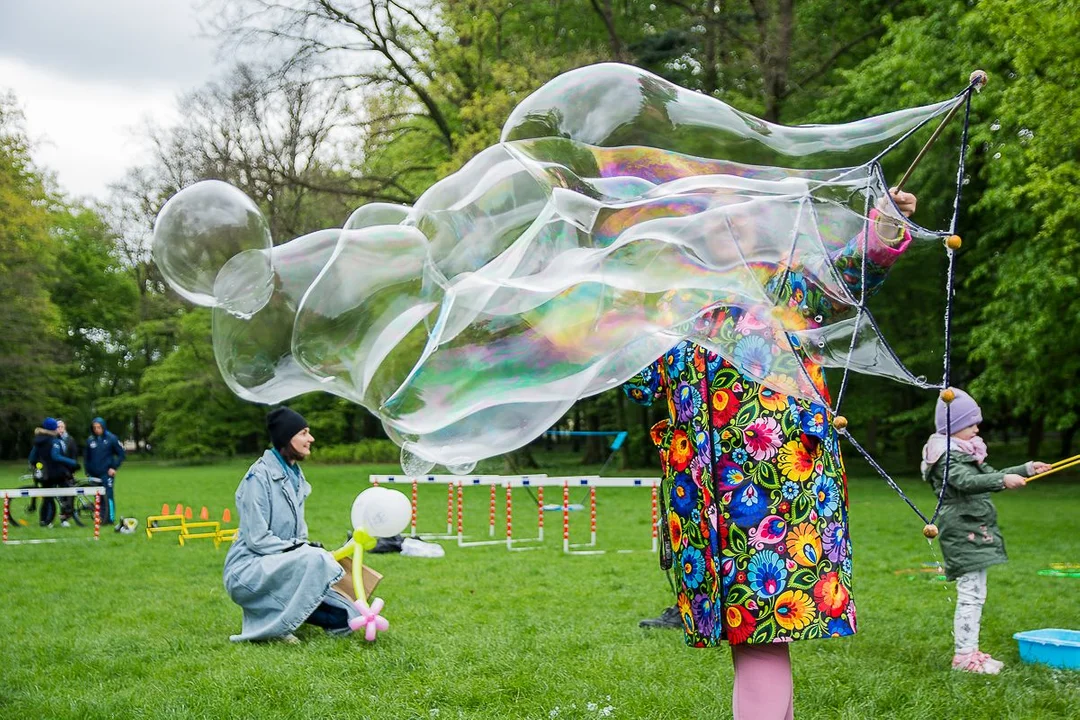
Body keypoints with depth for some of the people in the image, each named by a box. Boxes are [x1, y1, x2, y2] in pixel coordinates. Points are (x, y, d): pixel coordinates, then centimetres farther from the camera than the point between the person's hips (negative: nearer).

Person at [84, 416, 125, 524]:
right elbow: (87, 458, 15)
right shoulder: (90, 440, 7)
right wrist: (87, 471, 10)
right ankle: (101, 518, 12)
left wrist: (114, 467, -6)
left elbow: (122, 454, -1)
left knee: (108, 495, -8)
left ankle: (110, 518, -4)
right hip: (94, 474, 4)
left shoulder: (111, 438, -3)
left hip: (107, 473, -4)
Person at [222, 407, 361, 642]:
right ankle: (276, 628, -20)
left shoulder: (295, 475, 11)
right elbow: (257, 539, -18)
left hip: (282, 566, 8)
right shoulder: (259, 476, -14)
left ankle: (274, 612, 7)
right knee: (315, 559, -34)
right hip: (248, 571, -8)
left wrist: (308, 547, -4)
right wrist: (305, 551, -22)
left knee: (343, 616, -7)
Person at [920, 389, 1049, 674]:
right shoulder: (945, 455, -13)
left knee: (974, 594, 12)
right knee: (971, 594, -11)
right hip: (962, 531, -11)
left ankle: (969, 650, 18)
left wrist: (1027, 469, 22)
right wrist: (1003, 480, -38)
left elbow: (989, 476, 29)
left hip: (976, 531, 11)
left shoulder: (964, 452, 20)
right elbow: (966, 481, -29)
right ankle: (964, 656, -7)